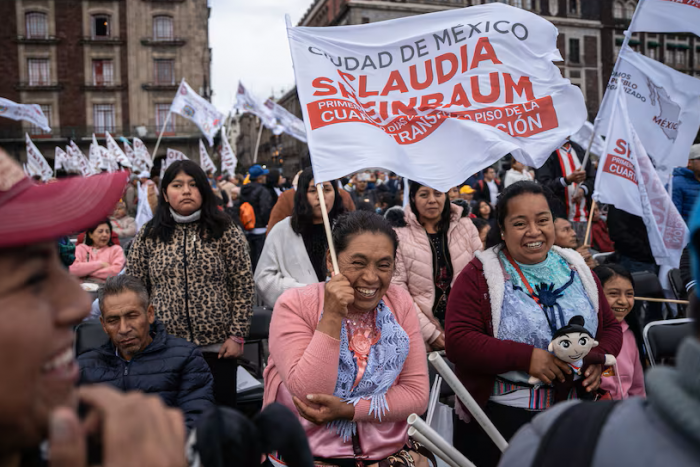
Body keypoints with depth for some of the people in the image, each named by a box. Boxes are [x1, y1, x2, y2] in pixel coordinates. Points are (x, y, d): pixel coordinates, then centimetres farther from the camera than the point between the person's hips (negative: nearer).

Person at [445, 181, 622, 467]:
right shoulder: (480, 274, -8)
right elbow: (457, 341, -17)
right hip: (498, 416, -4)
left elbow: (610, 327, 14)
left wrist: (598, 359, -7)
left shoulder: (576, 268, 7)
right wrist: (525, 357, -23)